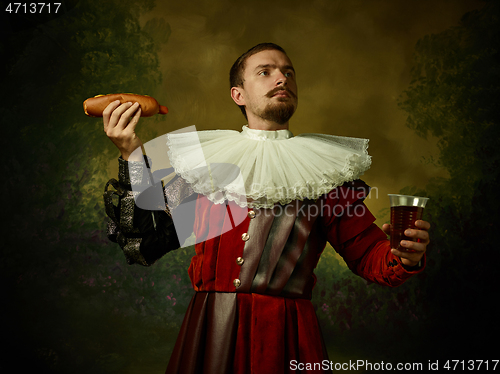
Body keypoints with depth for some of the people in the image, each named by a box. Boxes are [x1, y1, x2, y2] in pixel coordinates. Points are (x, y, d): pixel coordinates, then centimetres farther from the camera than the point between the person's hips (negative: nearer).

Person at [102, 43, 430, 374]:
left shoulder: (323, 169, 3)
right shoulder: (203, 160, 5)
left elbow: (367, 254, 0)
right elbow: (146, 245, 2)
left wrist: (404, 258, -21)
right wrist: (132, 156, -3)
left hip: (287, 335, 0)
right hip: (209, 331, 1)